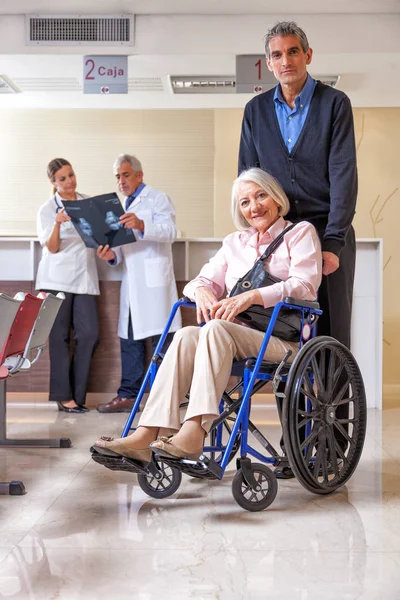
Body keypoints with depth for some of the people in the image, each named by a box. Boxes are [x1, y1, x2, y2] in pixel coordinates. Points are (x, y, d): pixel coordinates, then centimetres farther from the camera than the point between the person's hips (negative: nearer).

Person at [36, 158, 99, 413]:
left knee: (89, 333, -4)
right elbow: (52, 247, -4)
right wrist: (57, 224, -23)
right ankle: (63, 395, 4)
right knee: (60, 336, -2)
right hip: (58, 279, -3)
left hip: (85, 277, 4)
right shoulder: (47, 209, 2)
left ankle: (77, 394, 6)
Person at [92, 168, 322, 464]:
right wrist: (202, 291, -8)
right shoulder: (234, 242, 27)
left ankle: (192, 435, -44)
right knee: (187, 335, -27)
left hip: (283, 339, -4)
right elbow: (205, 279, 19)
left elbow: (304, 286, -6)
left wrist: (251, 296, -20)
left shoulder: (301, 232, 10)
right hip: (238, 337, 5)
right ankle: (145, 437, -38)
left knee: (216, 329, -33)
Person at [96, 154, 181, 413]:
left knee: (161, 339, -7)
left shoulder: (158, 199, 2)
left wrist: (141, 225, -31)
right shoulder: (124, 206, 24)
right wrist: (112, 255, 5)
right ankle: (128, 395, 13)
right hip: (131, 283, 8)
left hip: (154, 280, -7)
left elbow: (170, 231, -14)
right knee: (129, 338, 7)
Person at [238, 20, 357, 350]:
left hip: (327, 234, -2)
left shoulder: (335, 103, 0)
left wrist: (333, 242, -15)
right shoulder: (256, 110, 11)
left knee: (331, 330, -1)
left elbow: (344, 175, -8)